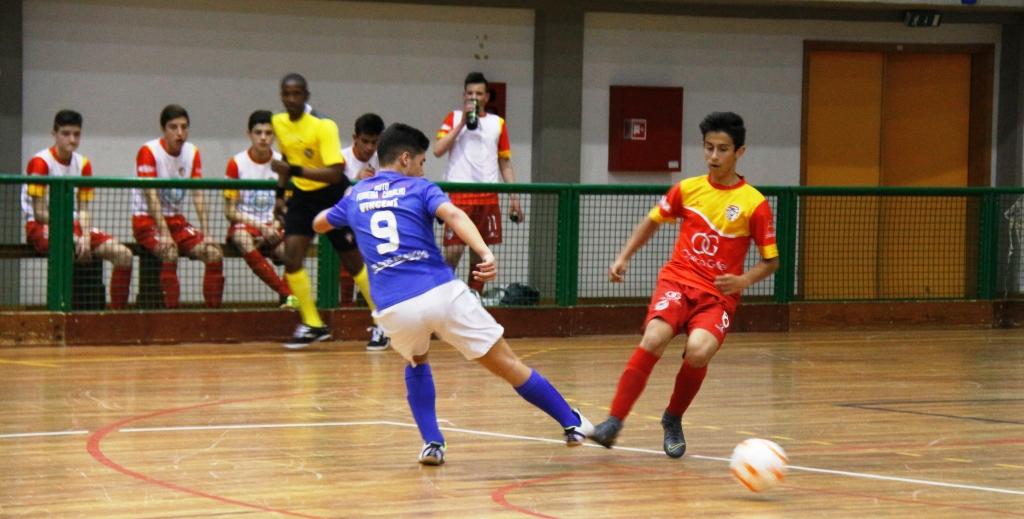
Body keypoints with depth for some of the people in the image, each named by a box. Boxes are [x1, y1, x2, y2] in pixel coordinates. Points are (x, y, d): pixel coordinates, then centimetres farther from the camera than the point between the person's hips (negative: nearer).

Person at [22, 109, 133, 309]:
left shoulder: (83, 164, 8)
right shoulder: (40, 162, -10)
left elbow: (83, 210, 7)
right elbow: (39, 213, -13)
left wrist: (86, 236, -13)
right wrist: (73, 233, -19)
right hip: (40, 227, -7)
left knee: (123, 254, -10)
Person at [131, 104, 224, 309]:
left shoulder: (192, 152, 5)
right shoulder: (149, 151, -12)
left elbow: (198, 195, 0)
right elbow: (151, 196, -19)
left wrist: (205, 233, -11)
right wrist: (163, 233, -29)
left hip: (176, 220, 6)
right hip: (147, 219, -6)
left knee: (214, 252, -14)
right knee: (170, 252, -34)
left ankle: (214, 309, -8)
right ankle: (171, 310, -29)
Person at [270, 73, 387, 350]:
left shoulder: (323, 126, -22)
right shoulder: (279, 123, -1)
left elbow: (335, 173, -29)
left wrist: (294, 170, -36)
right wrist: (280, 192, 11)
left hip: (332, 195, -5)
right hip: (302, 195, 5)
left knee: (353, 262, 2)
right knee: (291, 257, -11)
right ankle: (312, 325, 0)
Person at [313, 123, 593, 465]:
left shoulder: (356, 196, 19)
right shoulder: (419, 189, 8)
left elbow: (319, 224, 39)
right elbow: (453, 215, -14)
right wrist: (485, 253, -28)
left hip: (394, 308, 3)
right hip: (441, 293, -3)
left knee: (417, 363, 34)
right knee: (508, 365, 8)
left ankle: (432, 443, 18)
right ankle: (572, 423, 14)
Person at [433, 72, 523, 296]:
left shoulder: (498, 123, 14)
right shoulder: (454, 118, 8)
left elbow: (505, 164, 16)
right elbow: (438, 150, -6)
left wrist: (514, 197, 9)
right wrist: (463, 122, -9)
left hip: (488, 199, 3)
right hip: (458, 196, -3)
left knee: (480, 253, 3)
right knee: (453, 251, -9)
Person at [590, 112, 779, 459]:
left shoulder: (754, 203, -2)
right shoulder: (687, 189, 6)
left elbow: (771, 261, 5)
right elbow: (651, 222, 23)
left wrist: (744, 280, -14)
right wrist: (623, 258, 11)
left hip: (719, 295, -1)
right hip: (678, 280, 1)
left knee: (699, 351, -31)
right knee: (654, 339, -29)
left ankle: (673, 419, -3)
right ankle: (614, 420, -22)